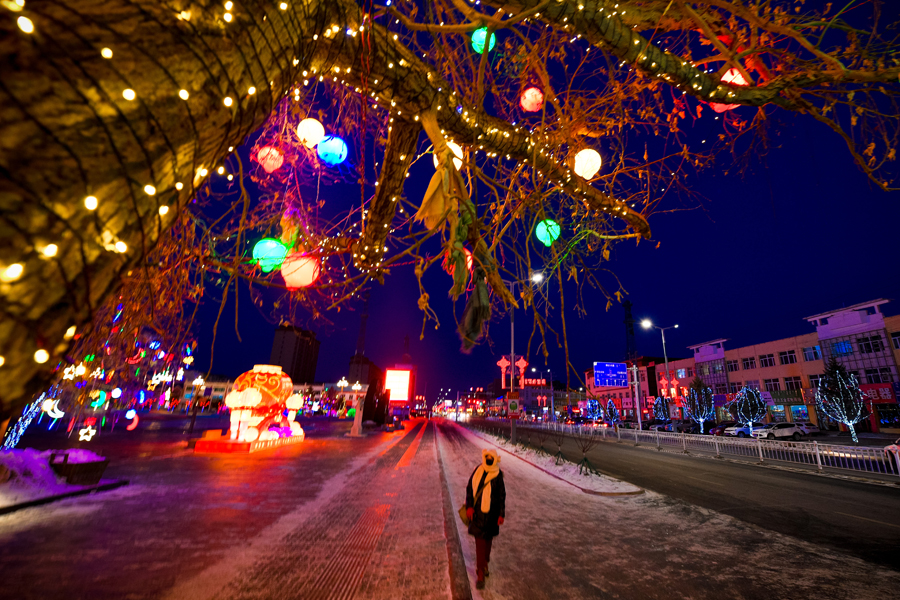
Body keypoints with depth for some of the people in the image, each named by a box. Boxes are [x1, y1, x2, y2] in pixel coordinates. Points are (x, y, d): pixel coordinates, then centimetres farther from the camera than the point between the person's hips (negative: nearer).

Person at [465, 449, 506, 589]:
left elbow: (502, 497, -3)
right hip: (477, 512, 1)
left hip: (490, 513, 0)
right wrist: (469, 506, -4)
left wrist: (501, 514, -2)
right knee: (480, 542, 3)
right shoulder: (478, 471, -5)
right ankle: (480, 574, 14)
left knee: (487, 540, 18)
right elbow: (469, 488, 2)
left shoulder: (498, 476, -10)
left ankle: (483, 565, 41)